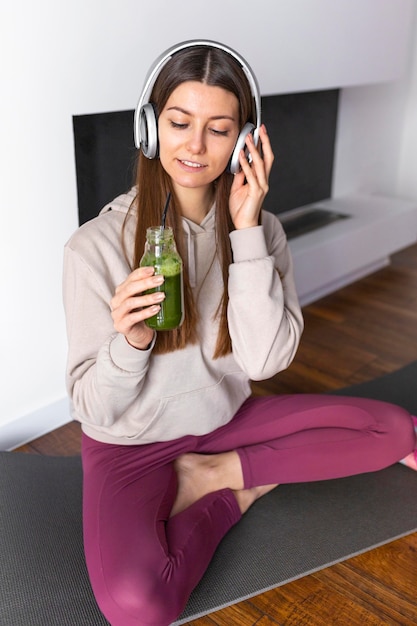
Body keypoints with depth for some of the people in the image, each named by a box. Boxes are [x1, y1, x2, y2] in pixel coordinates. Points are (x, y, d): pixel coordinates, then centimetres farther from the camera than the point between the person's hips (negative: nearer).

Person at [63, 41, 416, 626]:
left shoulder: (259, 228, -7)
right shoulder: (96, 246, -17)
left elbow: (265, 360, -18)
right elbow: (95, 409, -15)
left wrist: (246, 232, -23)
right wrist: (129, 341, -36)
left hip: (227, 418, 4)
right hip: (132, 444, -3)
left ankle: (215, 475, -1)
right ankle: (232, 496, 1)